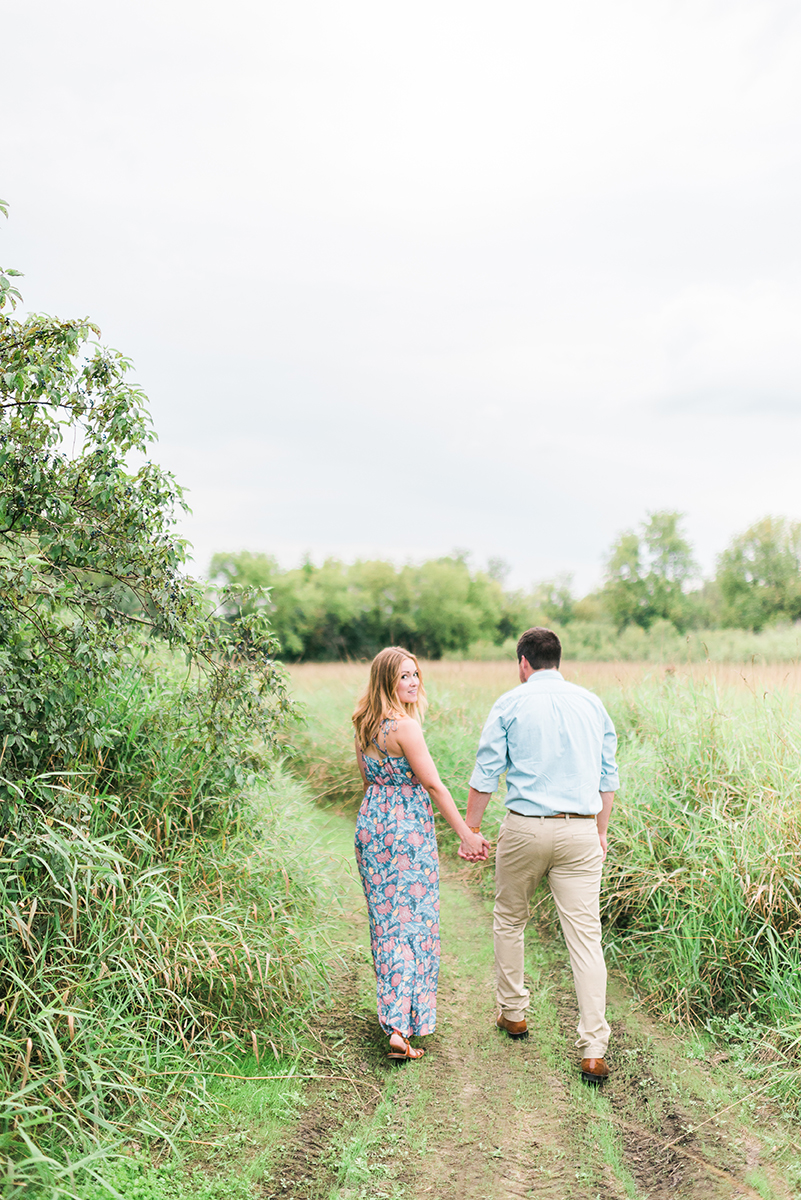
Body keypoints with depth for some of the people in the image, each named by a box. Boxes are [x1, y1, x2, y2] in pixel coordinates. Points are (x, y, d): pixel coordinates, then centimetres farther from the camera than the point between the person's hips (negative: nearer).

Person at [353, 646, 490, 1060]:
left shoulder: (365, 725, 9)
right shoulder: (405, 726, -16)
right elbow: (432, 784, -15)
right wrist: (465, 834, -9)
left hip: (370, 825, 8)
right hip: (408, 828, -8)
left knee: (385, 921, 14)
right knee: (415, 922, -1)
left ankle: (391, 1012, 25)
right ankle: (402, 1025, 0)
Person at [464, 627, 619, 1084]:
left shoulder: (511, 704, -1)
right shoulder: (591, 703, 8)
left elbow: (486, 775, -2)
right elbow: (608, 776, 13)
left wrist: (471, 830, 6)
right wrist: (601, 832, 22)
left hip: (526, 827, -2)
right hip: (581, 830, 2)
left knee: (510, 921, 20)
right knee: (586, 935, 1)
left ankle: (513, 1013, 32)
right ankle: (594, 1050, -1)